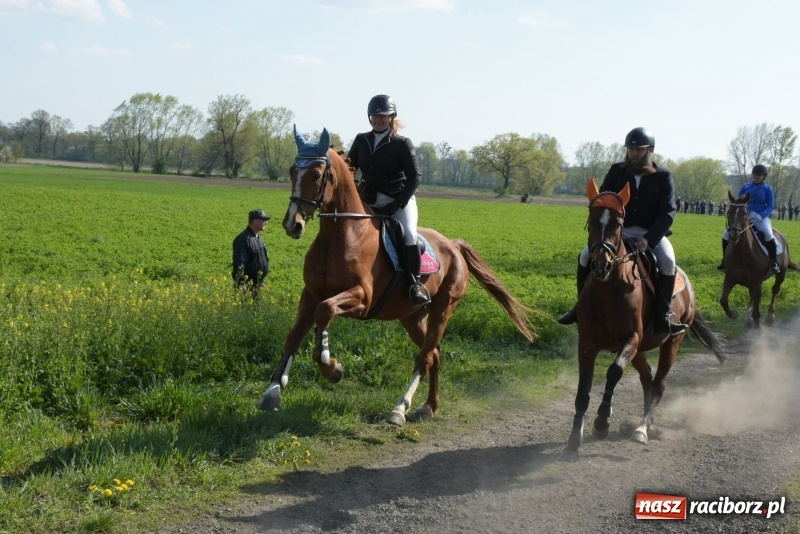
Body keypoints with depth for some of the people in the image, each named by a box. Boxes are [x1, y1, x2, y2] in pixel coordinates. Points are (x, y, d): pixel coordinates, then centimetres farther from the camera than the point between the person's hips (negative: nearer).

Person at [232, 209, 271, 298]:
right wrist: (241, 284, -26)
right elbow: (239, 263, -22)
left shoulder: (258, 238, 14)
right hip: (248, 285, -9)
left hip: (258, 285, 9)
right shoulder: (244, 239, -17)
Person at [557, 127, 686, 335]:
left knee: (667, 261, -32)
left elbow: (668, 212, -14)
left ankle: (662, 317, -24)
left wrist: (648, 239, -28)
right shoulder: (617, 171, 0)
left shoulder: (663, 176, -8)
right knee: (586, 255, -13)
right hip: (620, 230, 3)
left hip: (652, 232, -3)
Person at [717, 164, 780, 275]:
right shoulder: (746, 187, 10)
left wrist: (760, 216, -20)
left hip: (761, 217, -4)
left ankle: (774, 263, -24)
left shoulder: (767, 189, 1)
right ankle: (725, 260, 7)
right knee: (726, 233, -11)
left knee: (768, 234, -34)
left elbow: (770, 206, -2)